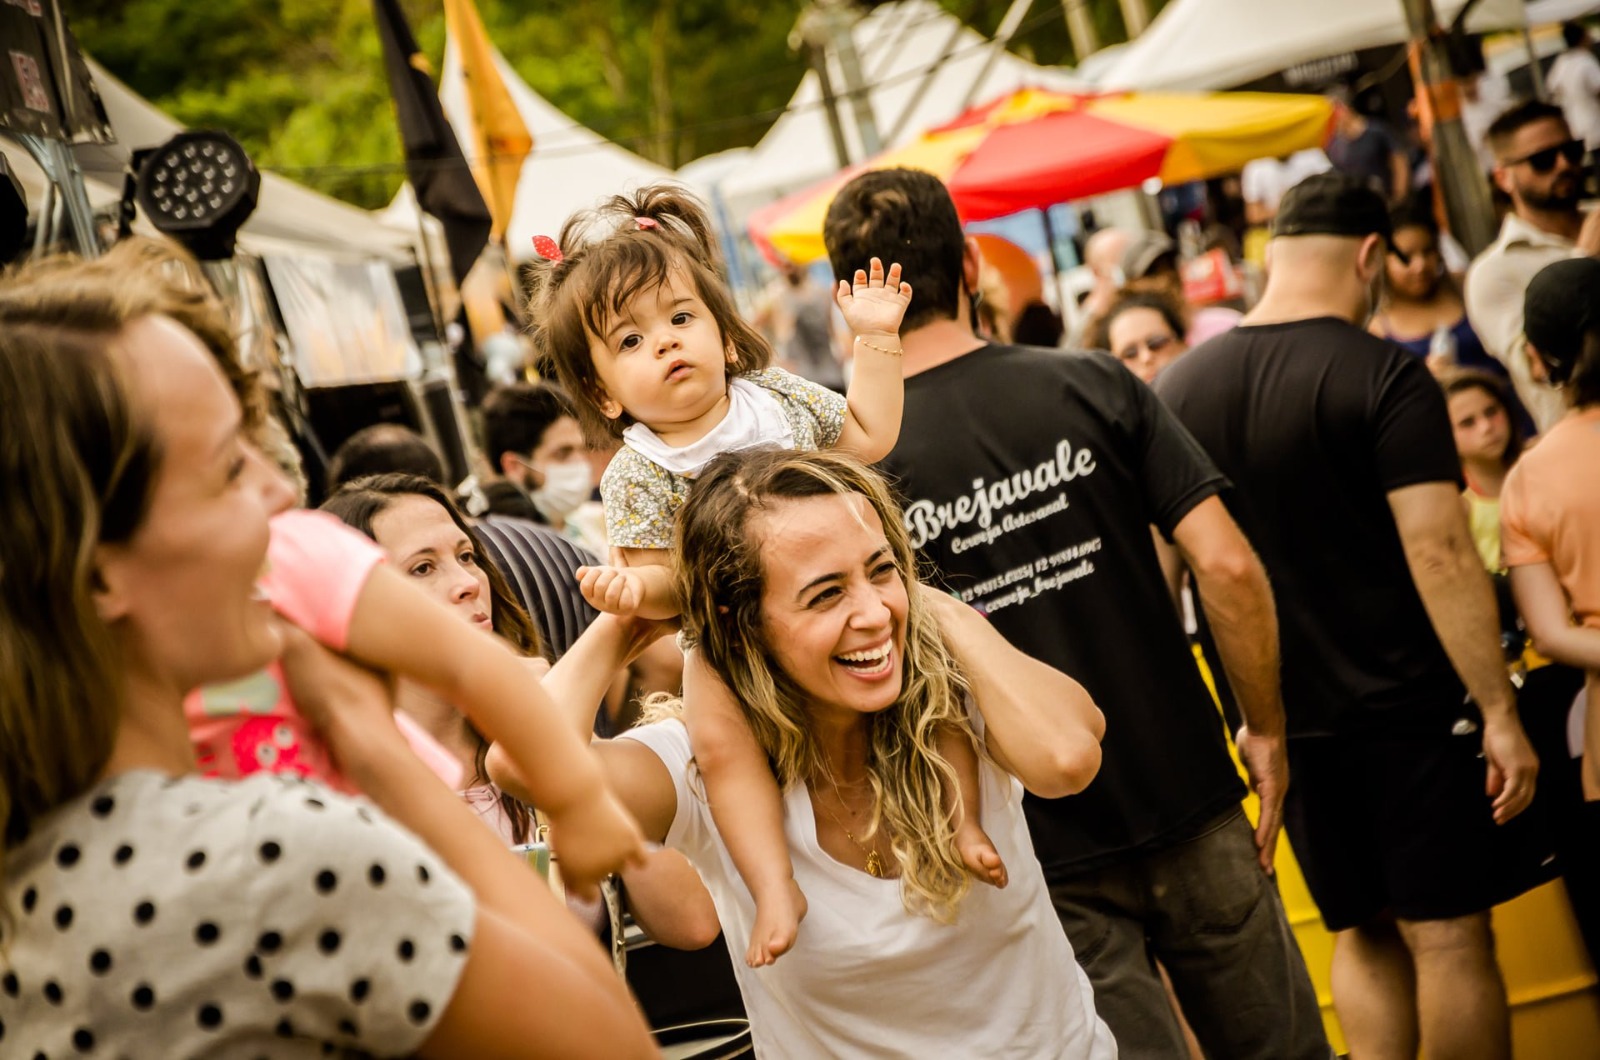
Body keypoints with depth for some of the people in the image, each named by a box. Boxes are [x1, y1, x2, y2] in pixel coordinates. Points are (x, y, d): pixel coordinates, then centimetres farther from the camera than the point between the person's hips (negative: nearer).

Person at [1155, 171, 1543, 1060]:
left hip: (1280, 721, 5)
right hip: (1406, 710, -5)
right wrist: (1500, 710, -14)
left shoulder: (1179, 389, 4)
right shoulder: (1384, 376, -12)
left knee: (1361, 935, 17)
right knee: (1450, 937, 4)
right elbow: (1440, 552, -18)